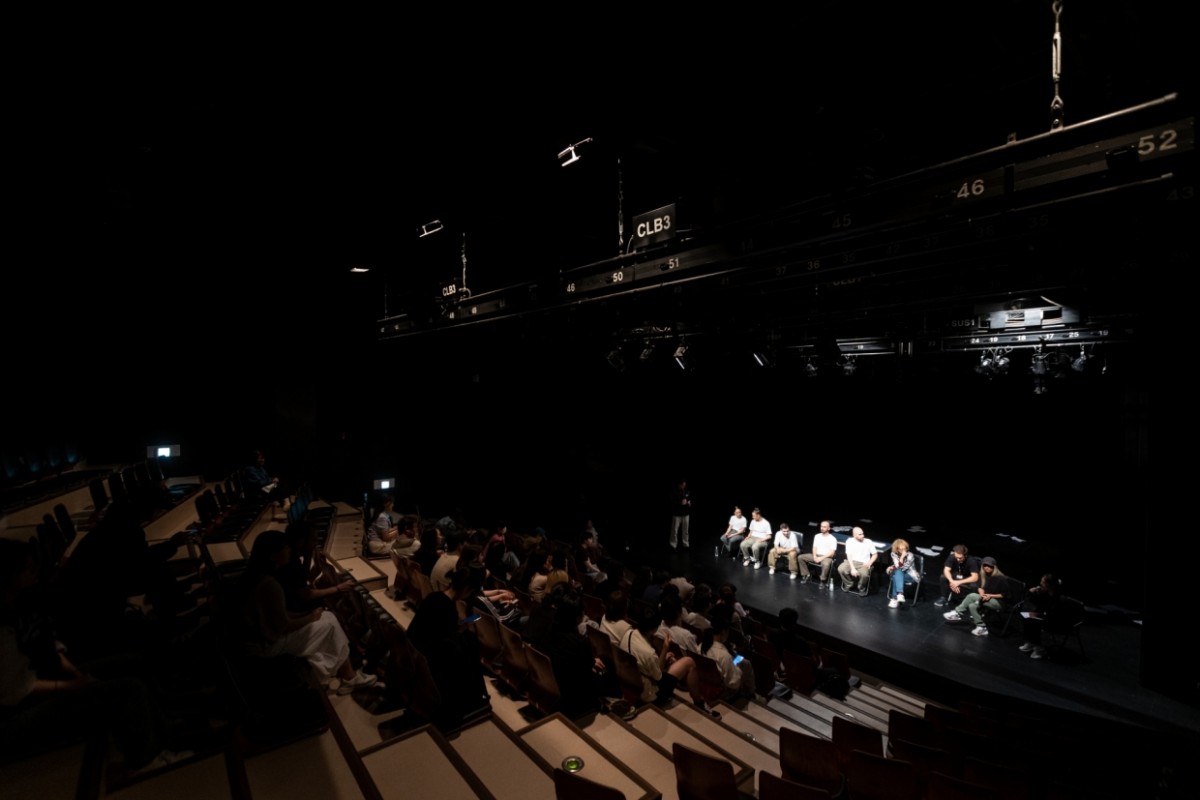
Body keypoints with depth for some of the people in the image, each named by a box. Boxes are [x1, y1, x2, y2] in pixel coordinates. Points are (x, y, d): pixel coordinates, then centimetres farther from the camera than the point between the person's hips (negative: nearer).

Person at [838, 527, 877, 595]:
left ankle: (862, 588, 1)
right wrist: (852, 568, -19)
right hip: (852, 562, 1)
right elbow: (849, 556, -7)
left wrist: (869, 563, -12)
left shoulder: (869, 542, 1)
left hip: (863, 564, -1)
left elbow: (875, 554, 8)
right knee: (841, 569, -28)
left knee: (864, 574, -35)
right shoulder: (849, 541, -2)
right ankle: (849, 584, 4)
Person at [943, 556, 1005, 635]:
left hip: (998, 602, -7)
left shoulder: (1000, 578, -17)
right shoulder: (984, 575, 2)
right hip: (986, 599, 7)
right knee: (972, 606, -20)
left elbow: (1003, 594, -12)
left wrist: (990, 595, -23)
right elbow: (980, 587, 11)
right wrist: (981, 592, -13)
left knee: (972, 596, -27)